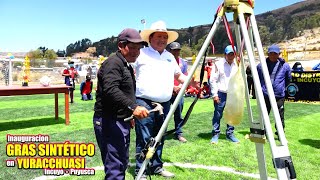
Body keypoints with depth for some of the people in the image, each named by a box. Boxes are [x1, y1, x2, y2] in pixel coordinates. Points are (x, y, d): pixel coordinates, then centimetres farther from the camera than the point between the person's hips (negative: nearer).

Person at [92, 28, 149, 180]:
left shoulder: (127, 66, 19)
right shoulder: (113, 63, -14)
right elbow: (111, 90, -31)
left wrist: (130, 116, 29)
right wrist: (132, 107, -40)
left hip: (121, 121, 11)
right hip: (109, 122, -11)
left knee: (122, 162, 20)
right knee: (115, 166, -10)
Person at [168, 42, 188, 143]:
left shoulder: (183, 62, 9)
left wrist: (180, 86, -8)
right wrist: (173, 87, -11)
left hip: (179, 92, 4)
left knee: (178, 114, 9)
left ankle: (178, 133, 19)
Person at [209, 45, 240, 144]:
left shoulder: (237, 65, 9)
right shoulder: (219, 64, -4)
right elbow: (213, 80, -5)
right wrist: (215, 94, -10)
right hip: (221, 94, -4)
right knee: (218, 115, 0)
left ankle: (230, 134, 23)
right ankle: (215, 134, 12)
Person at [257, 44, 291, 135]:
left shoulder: (285, 66, 2)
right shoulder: (261, 65, 1)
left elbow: (288, 79, 17)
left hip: (279, 96, 0)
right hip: (265, 96, 1)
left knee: (280, 116, 4)